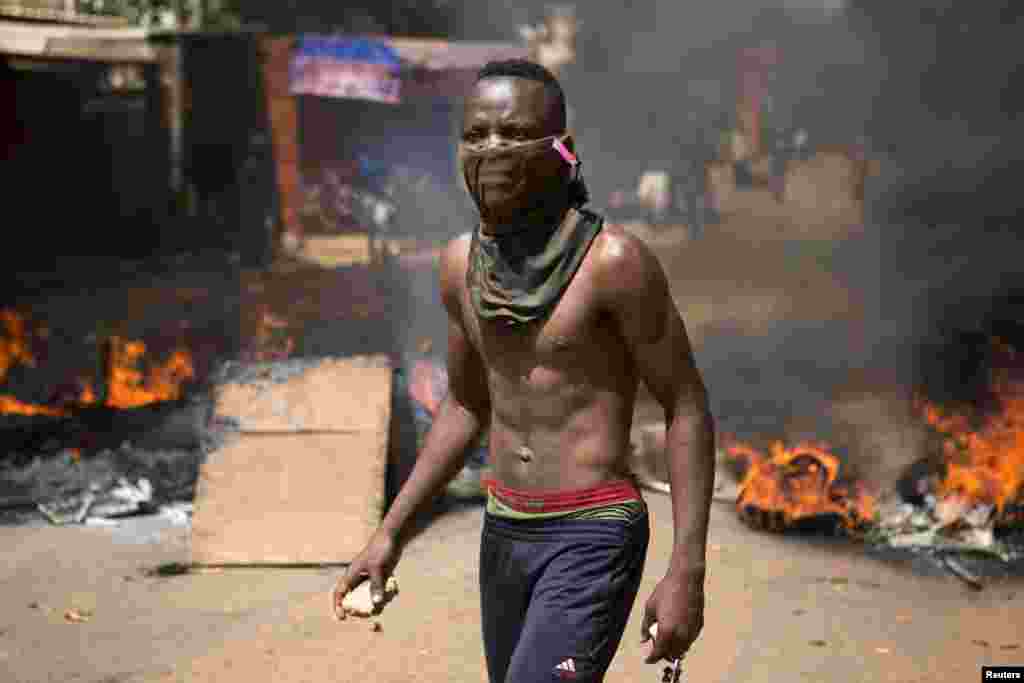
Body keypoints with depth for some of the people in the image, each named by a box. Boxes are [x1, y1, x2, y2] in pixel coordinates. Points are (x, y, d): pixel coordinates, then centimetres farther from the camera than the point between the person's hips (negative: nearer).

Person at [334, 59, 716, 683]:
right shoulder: (462, 264, 3)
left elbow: (688, 408, -10)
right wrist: (390, 533, 12)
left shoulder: (614, 260, -16)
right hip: (504, 536, 7)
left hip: (593, 538, -7)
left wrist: (687, 570, -16)